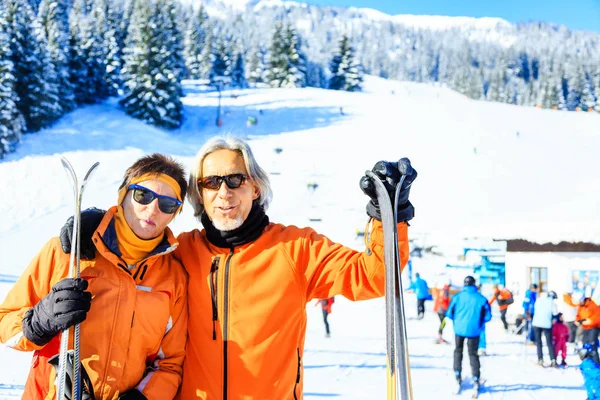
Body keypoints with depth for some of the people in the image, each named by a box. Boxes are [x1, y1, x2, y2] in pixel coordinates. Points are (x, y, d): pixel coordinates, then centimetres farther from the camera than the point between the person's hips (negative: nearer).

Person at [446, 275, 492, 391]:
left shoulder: (458, 297, -8)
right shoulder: (481, 298, -8)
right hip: (474, 329, 0)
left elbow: (449, 313, -3)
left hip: (460, 328, 0)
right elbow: (488, 316, -5)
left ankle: (457, 375, 20)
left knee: (458, 350, 22)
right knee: (473, 353, 12)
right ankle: (476, 378, 7)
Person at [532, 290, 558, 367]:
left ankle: (540, 359, 4)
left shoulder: (539, 300, 4)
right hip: (547, 324, -2)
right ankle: (553, 359, -5)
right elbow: (555, 313, -5)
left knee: (538, 342, 10)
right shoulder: (552, 302, -4)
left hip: (537, 323, 2)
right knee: (549, 342, 5)